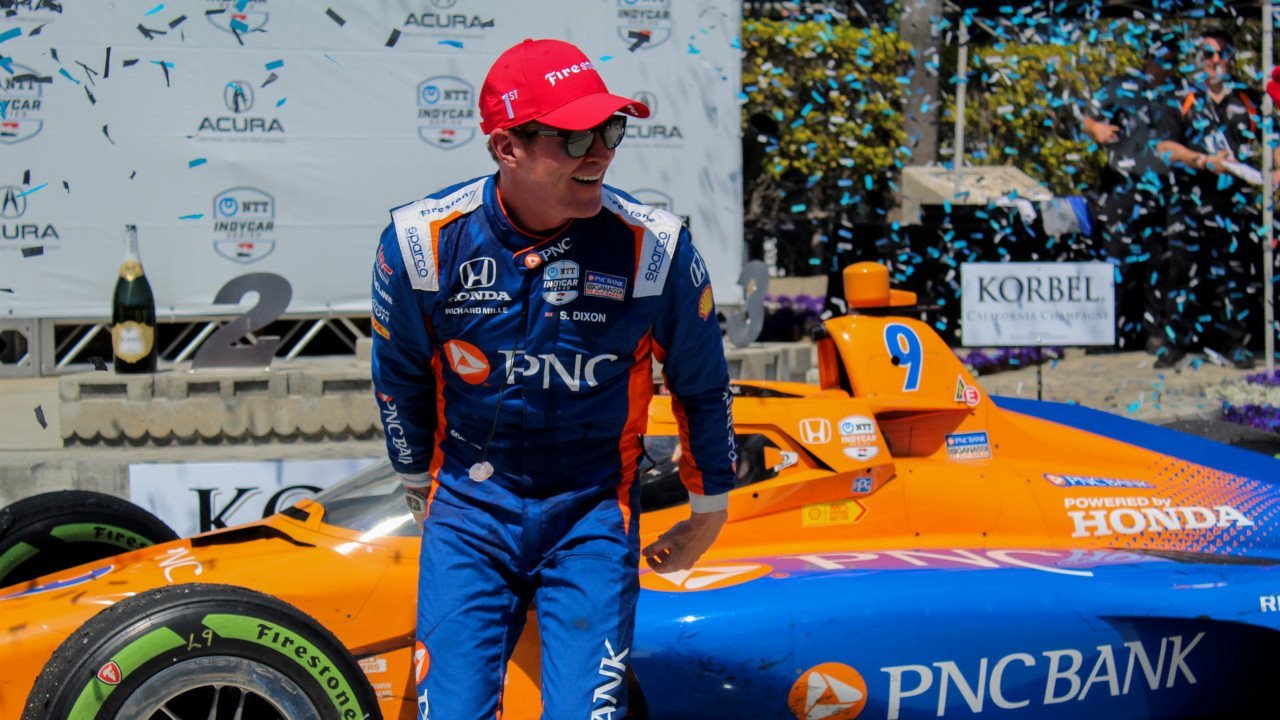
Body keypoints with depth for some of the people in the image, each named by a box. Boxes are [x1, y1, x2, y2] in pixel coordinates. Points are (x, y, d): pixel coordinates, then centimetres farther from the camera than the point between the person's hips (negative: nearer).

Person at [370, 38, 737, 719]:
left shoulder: (653, 246, -13)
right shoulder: (422, 240, -12)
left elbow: (703, 387, 5)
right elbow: (400, 380, 8)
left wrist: (709, 509, 15)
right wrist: (421, 490, 21)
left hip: (593, 514, -1)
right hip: (469, 507, 1)